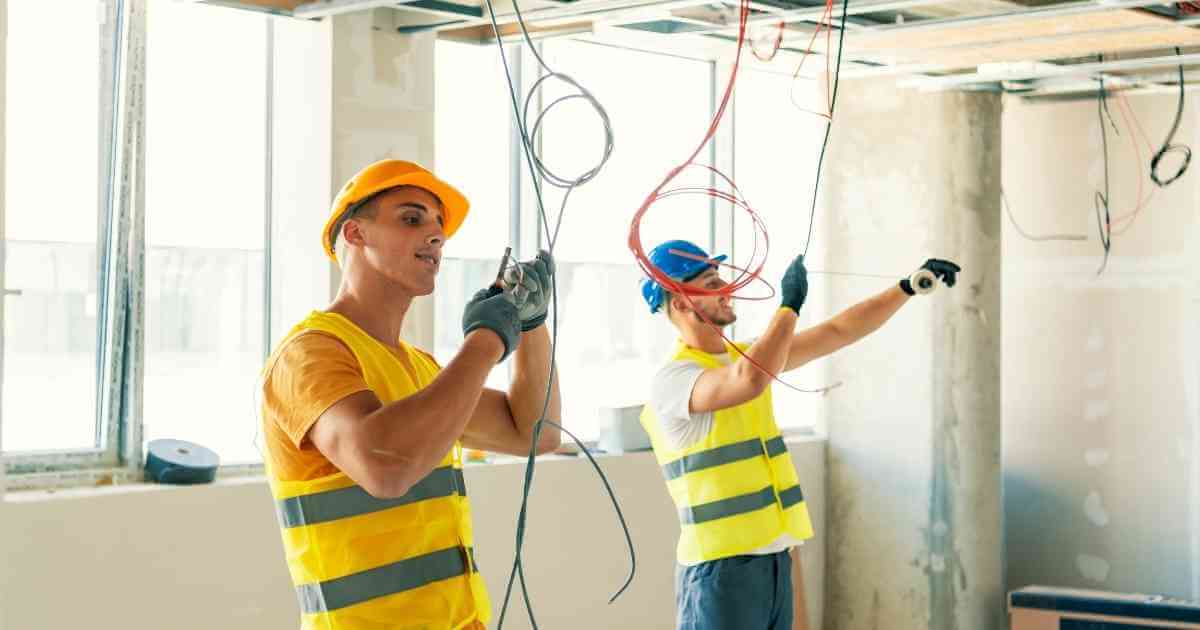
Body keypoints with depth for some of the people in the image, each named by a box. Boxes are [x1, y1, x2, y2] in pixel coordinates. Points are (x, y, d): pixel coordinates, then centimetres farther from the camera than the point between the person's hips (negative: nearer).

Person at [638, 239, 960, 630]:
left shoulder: (747, 356, 13)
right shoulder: (671, 380, -15)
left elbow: (837, 333, 18)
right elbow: (749, 381, -33)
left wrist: (908, 288, 14)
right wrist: (789, 305, -21)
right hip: (720, 565, -8)